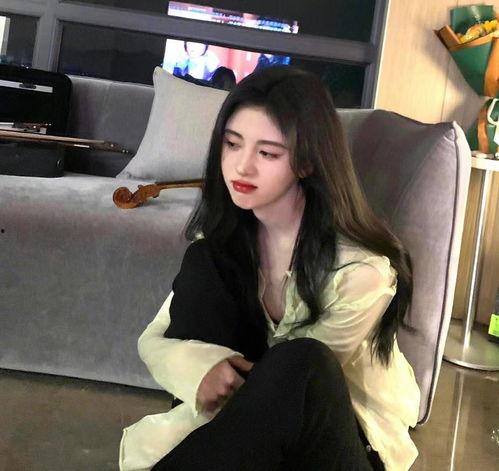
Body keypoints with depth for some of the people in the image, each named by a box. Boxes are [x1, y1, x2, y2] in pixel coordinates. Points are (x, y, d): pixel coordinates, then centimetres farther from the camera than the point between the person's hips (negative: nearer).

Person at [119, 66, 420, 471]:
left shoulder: (360, 268, -24)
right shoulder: (223, 237, -7)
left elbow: (299, 373, -21)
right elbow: (153, 340, -5)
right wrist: (201, 366, -32)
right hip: (255, 425, 4)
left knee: (299, 362, -38)